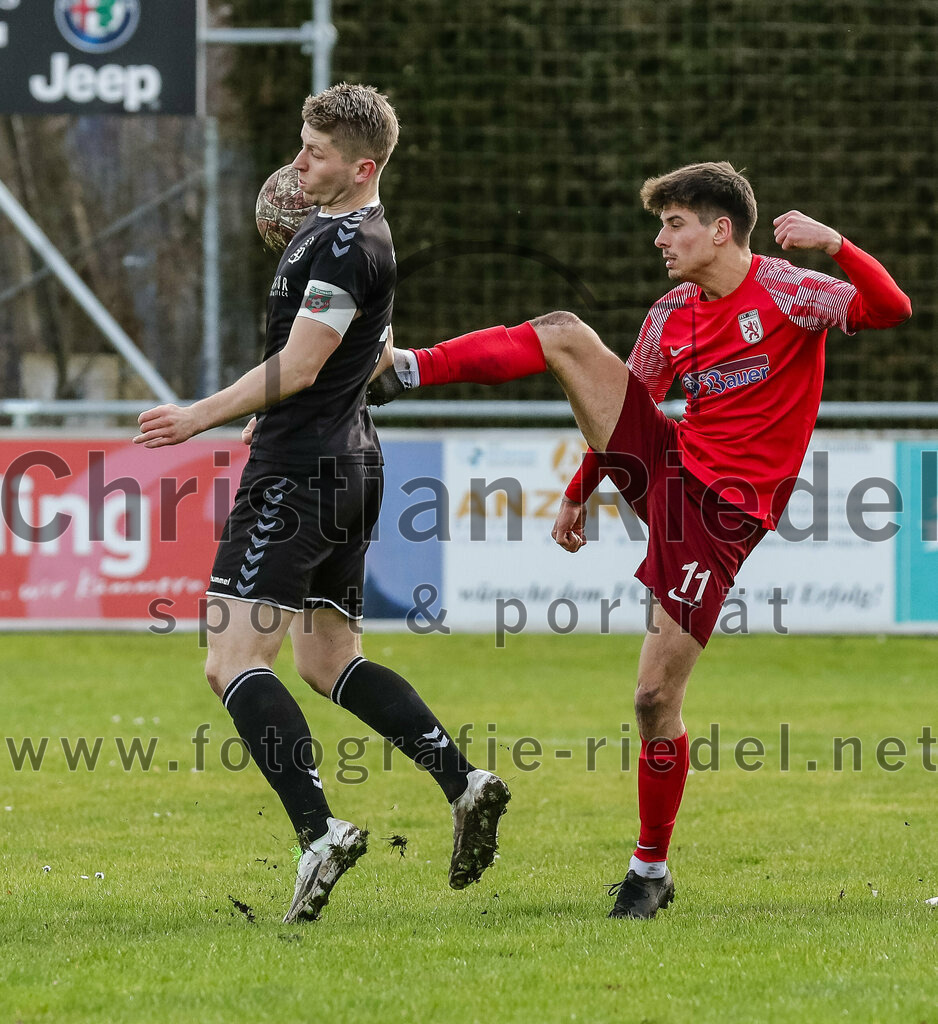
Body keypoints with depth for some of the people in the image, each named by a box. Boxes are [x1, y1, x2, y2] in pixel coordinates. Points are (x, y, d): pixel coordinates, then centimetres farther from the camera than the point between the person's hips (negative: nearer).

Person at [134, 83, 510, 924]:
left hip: (301, 473, -11)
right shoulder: (346, 233, 17)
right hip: (349, 464, 11)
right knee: (329, 662, 17)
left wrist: (202, 417, -15)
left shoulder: (344, 245, -16)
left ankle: (319, 830, -24)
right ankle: (464, 783, 8)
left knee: (234, 663, -14)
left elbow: (297, 367, -20)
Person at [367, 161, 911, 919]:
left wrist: (834, 245, -37)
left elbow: (892, 310, -23)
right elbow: (622, 405, 22)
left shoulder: (785, 294, -9)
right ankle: (406, 371, -9)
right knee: (566, 334, -10)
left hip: (722, 514, -6)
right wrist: (580, 494, 22)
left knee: (657, 696, -9)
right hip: (664, 467, 6)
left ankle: (651, 871, 9)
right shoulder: (670, 318, 9)